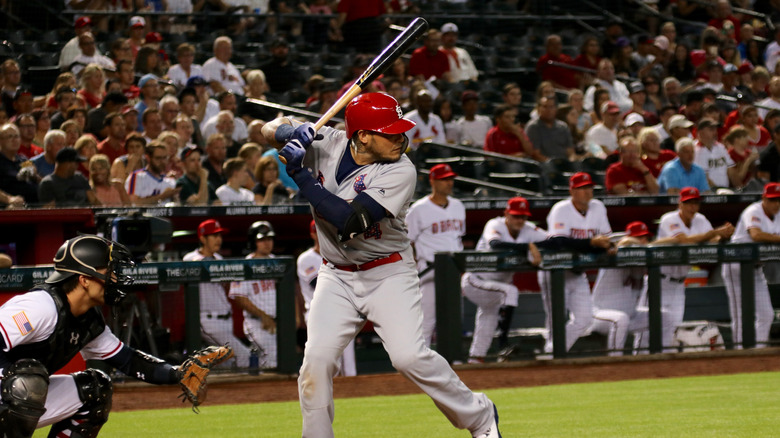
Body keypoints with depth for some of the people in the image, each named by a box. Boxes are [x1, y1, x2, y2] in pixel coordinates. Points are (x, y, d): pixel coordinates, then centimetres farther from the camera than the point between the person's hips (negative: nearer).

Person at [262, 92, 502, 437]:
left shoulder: (401, 172, -20)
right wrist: (288, 131, -19)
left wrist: (299, 176, -27)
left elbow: (348, 220, -29)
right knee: (317, 359, -12)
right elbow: (271, 130, 6)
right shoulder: (329, 144, -6)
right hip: (337, 277, 4)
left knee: (409, 356, -17)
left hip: (389, 275, -4)